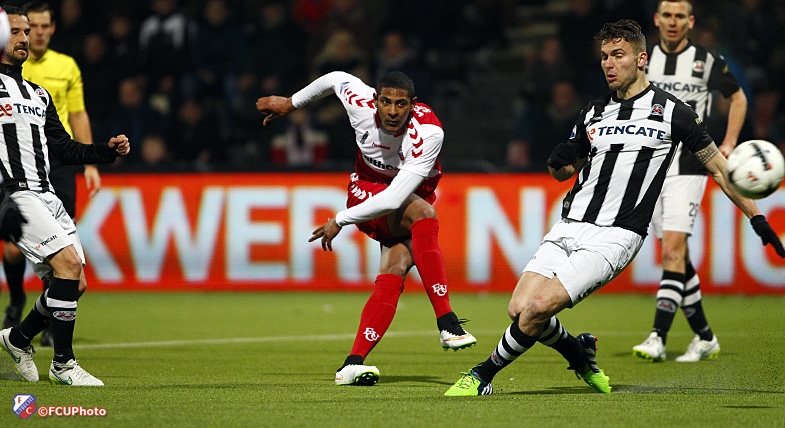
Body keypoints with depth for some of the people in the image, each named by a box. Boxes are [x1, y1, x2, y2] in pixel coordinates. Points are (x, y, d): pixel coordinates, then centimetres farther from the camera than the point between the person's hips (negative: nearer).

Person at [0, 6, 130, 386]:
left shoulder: (38, 94, 23)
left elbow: (63, 148, 22)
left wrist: (108, 151, 10)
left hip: (45, 195, 8)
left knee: (75, 283, 3)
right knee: (68, 262, -21)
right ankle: (62, 364, -12)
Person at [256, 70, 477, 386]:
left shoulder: (428, 132, -30)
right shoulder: (361, 104, -20)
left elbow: (394, 199, -32)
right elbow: (335, 78, 6)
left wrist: (340, 220, -25)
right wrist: (291, 103, 20)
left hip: (409, 199, 0)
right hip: (367, 191, 0)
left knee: (394, 272, -25)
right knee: (423, 213, -32)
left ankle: (353, 363, -29)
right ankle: (446, 322, -40)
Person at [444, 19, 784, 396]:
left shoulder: (669, 111, 1)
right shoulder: (592, 113, 16)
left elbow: (718, 167, 8)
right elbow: (563, 173, 28)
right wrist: (558, 162, 3)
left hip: (614, 237, -5)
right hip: (569, 228, 5)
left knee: (538, 308, -22)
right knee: (519, 308, -11)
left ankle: (485, 373, -2)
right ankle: (578, 351, 18)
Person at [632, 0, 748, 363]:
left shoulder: (706, 61, -1)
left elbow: (738, 97, 11)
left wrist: (729, 144, 4)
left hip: (688, 165, -4)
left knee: (673, 249, -17)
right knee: (676, 255, 7)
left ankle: (658, 337, -21)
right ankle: (704, 337, 18)